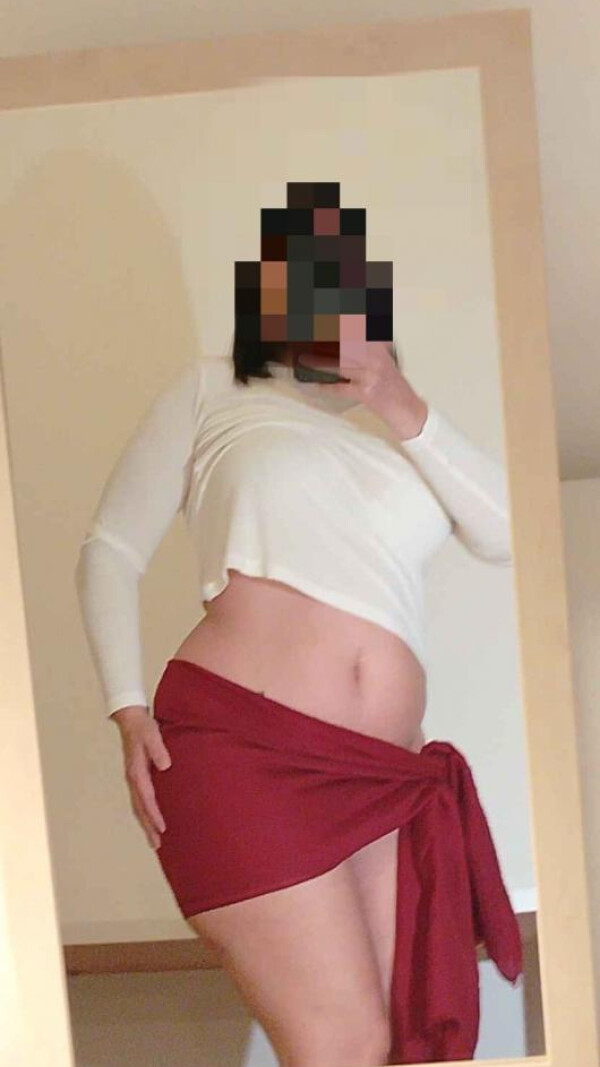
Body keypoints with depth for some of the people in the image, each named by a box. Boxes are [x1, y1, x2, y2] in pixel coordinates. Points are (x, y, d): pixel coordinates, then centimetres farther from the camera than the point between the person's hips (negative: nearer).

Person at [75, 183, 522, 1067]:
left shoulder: (396, 441, 24)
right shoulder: (214, 391, 13)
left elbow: (508, 536, 9)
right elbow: (113, 550, 10)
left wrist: (404, 410, 0)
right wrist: (130, 713, -3)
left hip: (386, 780, 5)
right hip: (238, 748, -5)